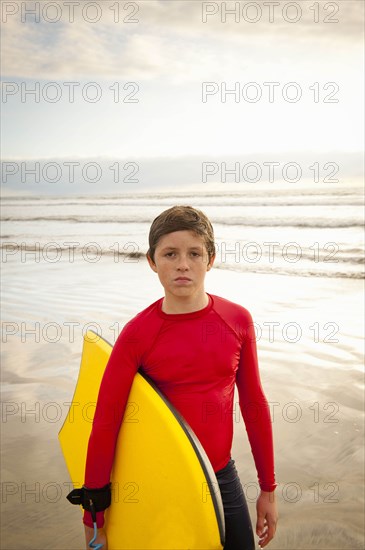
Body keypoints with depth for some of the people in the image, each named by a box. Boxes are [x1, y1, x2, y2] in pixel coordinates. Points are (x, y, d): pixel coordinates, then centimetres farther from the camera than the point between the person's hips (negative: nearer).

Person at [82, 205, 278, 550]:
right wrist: (93, 522, -7)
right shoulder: (137, 334, -15)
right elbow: (104, 425, -12)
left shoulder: (237, 320, -7)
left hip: (222, 477, 3)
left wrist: (268, 488, 8)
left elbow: (254, 404, 2)